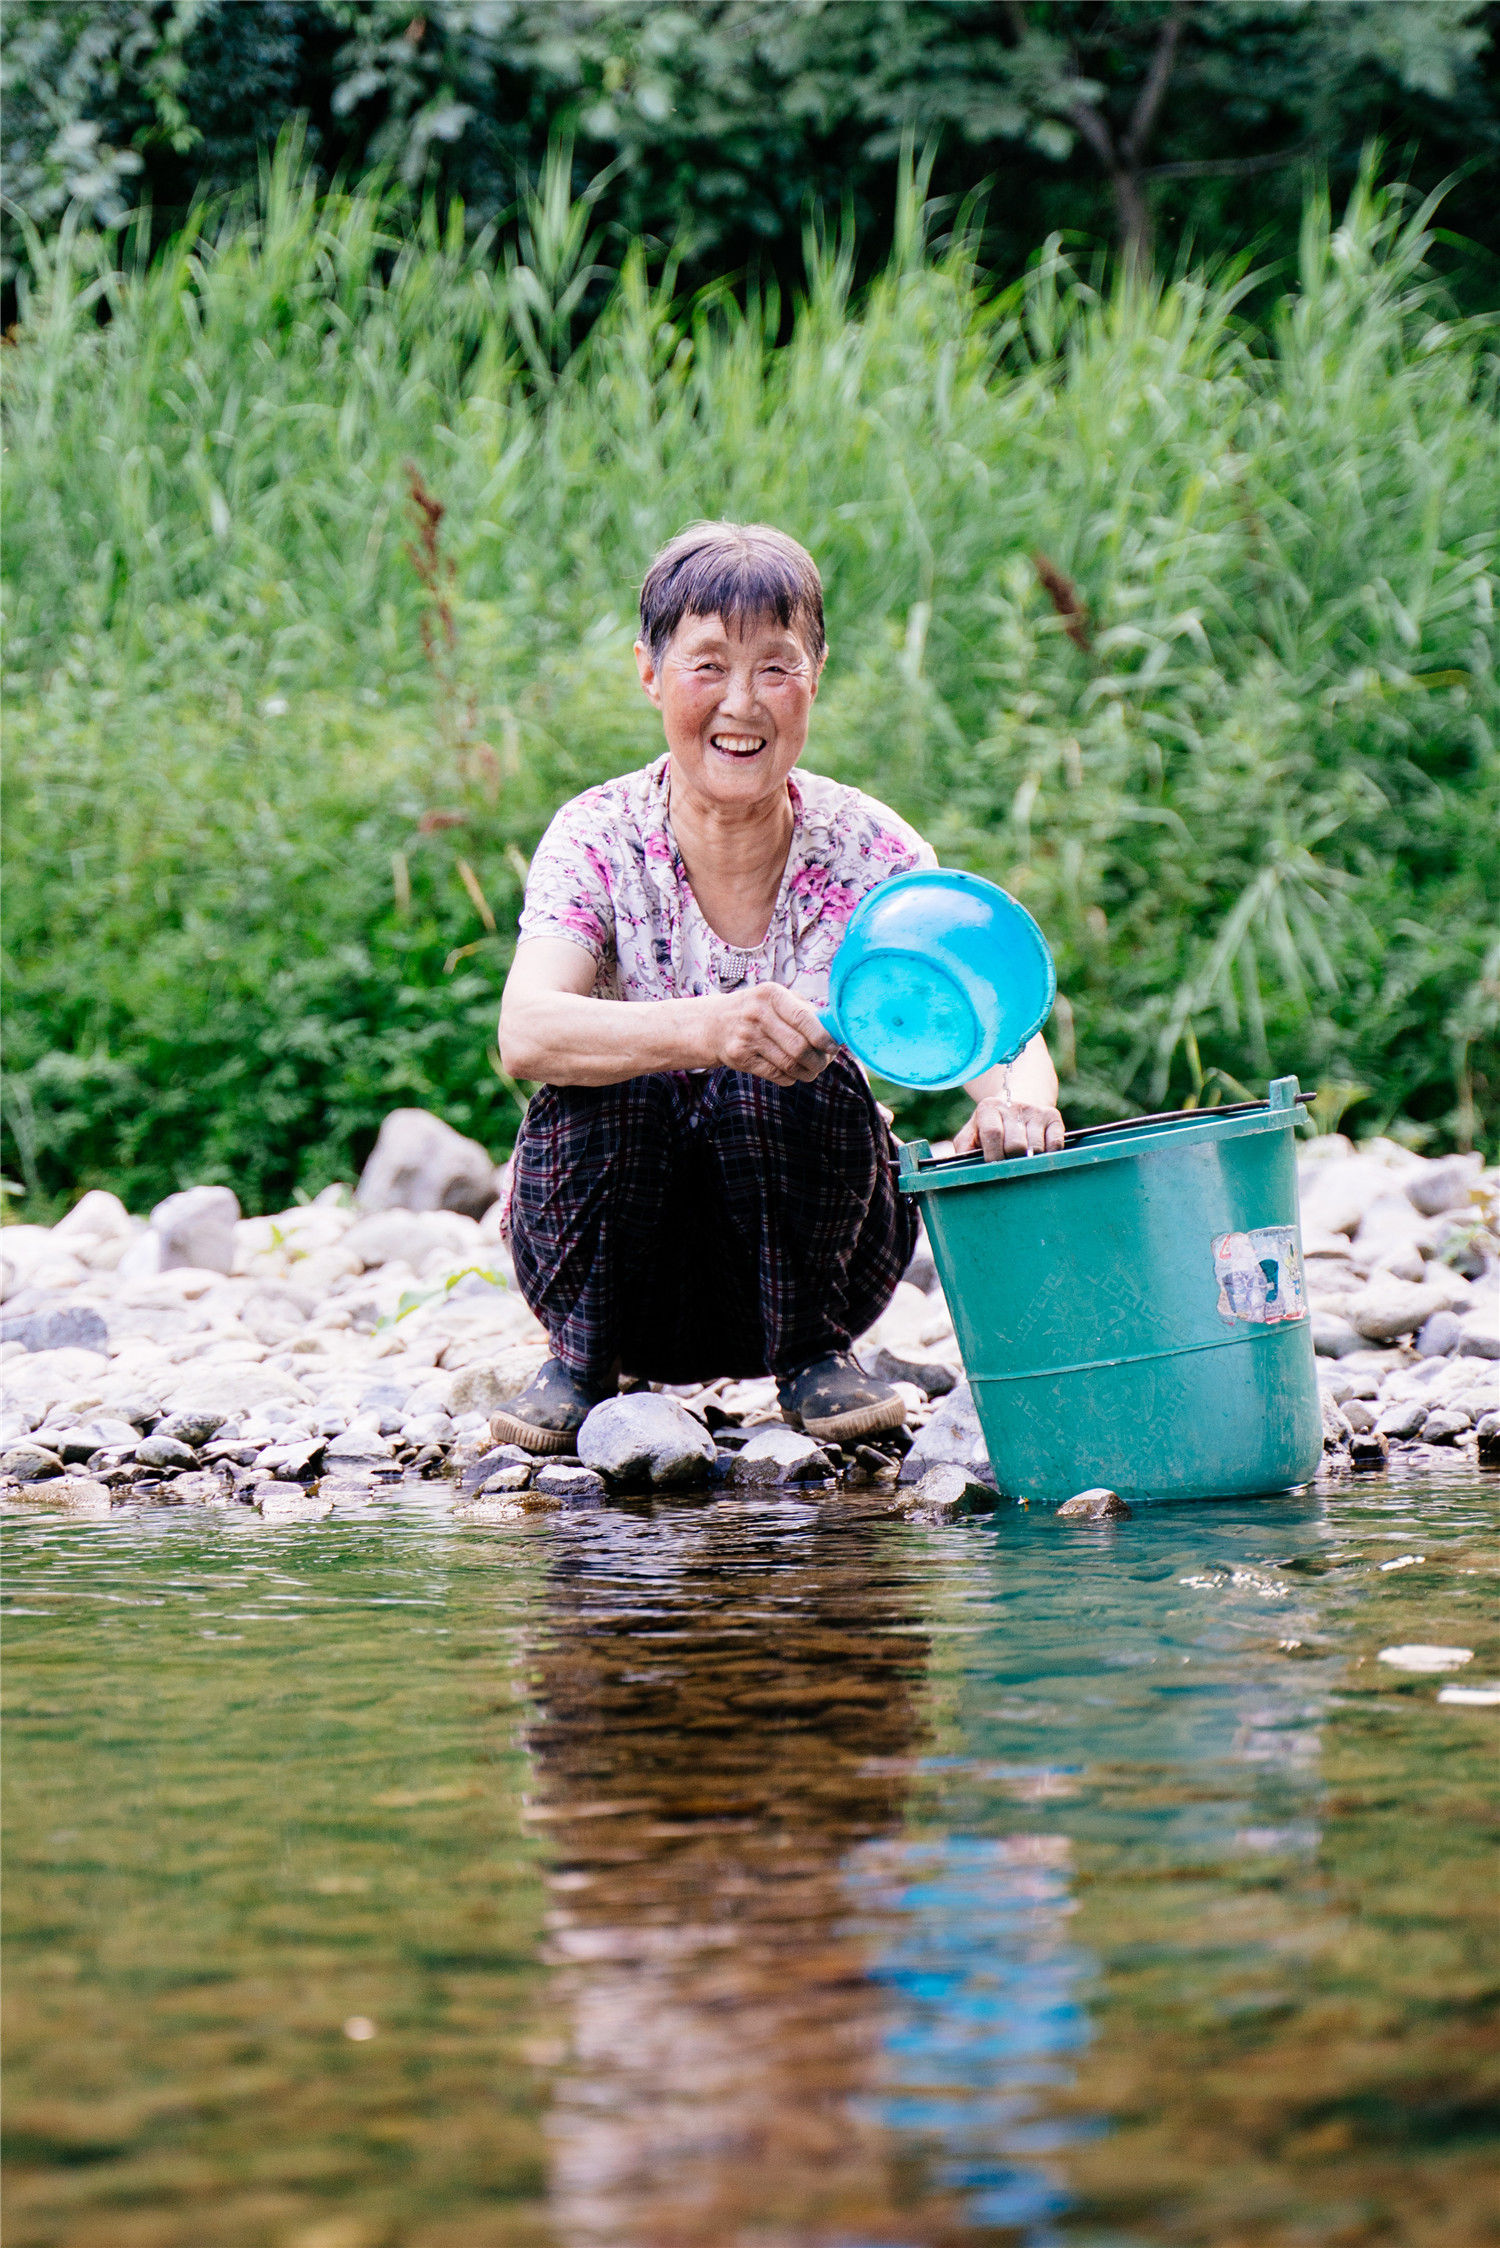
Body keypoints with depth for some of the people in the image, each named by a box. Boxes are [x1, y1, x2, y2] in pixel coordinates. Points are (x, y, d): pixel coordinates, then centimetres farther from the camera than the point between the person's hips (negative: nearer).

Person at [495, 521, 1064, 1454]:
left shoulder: (863, 847, -9)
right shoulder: (599, 839, -12)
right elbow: (524, 1033, -29)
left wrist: (1017, 1090, -46)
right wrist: (706, 1025, -48)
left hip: (808, 1245, 1)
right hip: (624, 1257, 0)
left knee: (790, 1082, -28)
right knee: (607, 1077, -29)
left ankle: (811, 1350, -4)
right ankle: (582, 1357, -4)